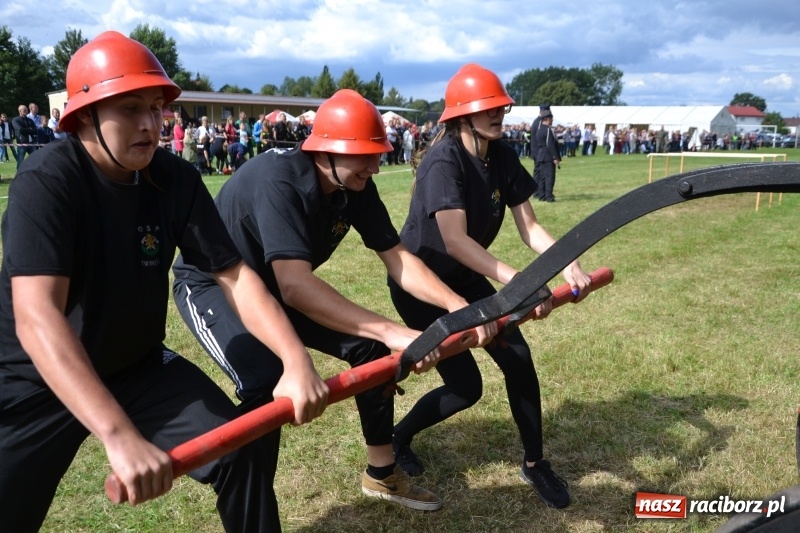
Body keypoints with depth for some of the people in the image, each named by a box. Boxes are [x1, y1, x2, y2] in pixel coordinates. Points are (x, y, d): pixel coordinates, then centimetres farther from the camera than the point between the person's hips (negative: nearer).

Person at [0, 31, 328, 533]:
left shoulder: (177, 179, -10)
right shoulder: (48, 180, -25)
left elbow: (234, 274, -10)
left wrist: (297, 360, -26)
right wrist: (120, 436, -50)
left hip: (137, 365, 4)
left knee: (242, 452, -8)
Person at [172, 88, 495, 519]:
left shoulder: (356, 187, -14)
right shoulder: (278, 180, -36)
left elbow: (396, 258, -13)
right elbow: (295, 286, -47)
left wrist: (456, 305, -28)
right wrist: (390, 331, -53)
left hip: (275, 286, 7)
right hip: (211, 284, -7)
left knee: (370, 347, 0)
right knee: (265, 381, -31)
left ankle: (381, 473, 18)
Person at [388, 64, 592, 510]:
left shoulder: (502, 156, -6)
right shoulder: (444, 161, -28)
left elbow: (529, 226, -7)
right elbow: (455, 240, -41)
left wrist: (568, 263, -25)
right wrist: (516, 281, -51)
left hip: (464, 279, 7)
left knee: (518, 358, -1)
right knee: (466, 387, -5)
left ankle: (535, 464, 19)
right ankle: (396, 438, 23)